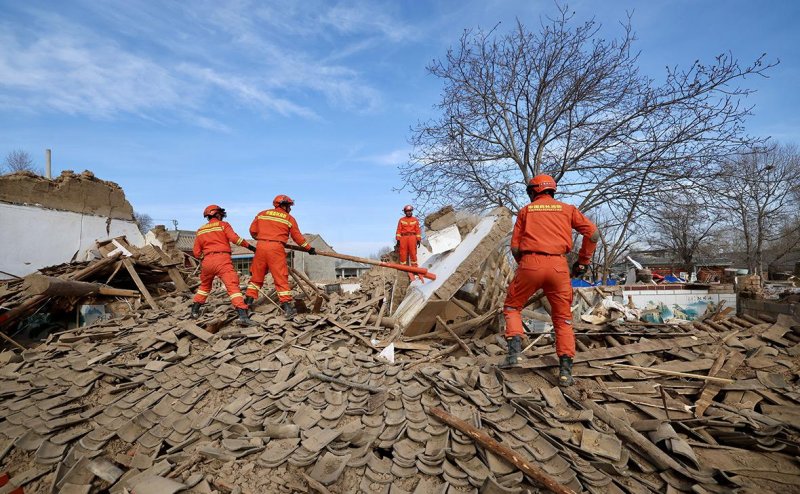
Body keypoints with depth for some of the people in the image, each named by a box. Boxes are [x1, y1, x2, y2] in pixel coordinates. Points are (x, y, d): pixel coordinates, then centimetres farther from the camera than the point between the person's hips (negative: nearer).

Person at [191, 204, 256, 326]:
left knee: (204, 285, 28)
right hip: (223, 259, -5)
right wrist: (249, 246, -2)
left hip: (207, 261, 5)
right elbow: (234, 238, -10)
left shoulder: (200, 230, 20)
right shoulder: (223, 225, 7)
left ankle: (194, 311, 35)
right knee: (233, 286, -15)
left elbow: (196, 253, 15)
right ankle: (243, 316, -28)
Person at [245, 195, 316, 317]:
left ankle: (248, 301, 19)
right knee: (281, 278, -1)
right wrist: (309, 248, 20)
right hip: (276, 248, -3)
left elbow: (252, 230, 13)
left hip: (261, 246, 3)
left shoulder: (262, 214, 15)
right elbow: (297, 237, 10)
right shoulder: (289, 218, 8)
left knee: (256, 276, 15)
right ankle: (286, 305, -3)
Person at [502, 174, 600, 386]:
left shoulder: (525, 211, 14)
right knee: (563, 318, 14)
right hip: (558, 266, 2)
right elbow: (593, 233, 8)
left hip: (530, 263, -1)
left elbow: (515, 247, 7)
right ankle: (566, 369, 6)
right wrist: (583, 261, 18)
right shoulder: (566, 209, 17)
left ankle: (515, 347, -1)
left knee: (512, 306, 18)